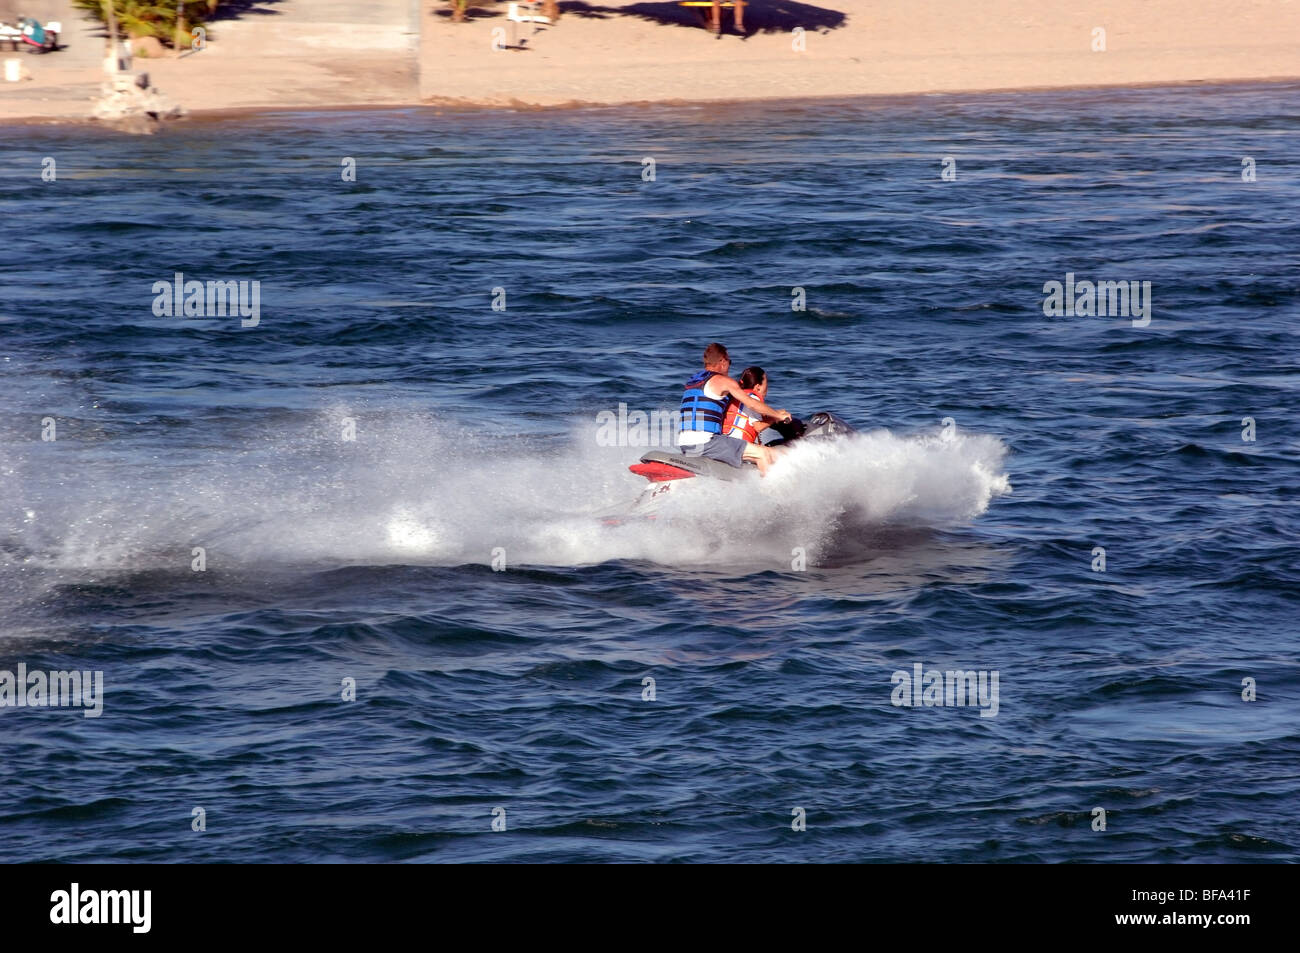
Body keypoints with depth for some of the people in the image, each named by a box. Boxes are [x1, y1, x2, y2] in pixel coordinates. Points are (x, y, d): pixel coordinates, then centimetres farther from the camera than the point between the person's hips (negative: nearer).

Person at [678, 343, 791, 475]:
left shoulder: (692, 381, 22)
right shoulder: (723, 381, -3)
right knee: (763, 453, -7)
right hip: (705, 442, -9)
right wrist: (778, 415, 15)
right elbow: (752, 404, -1)